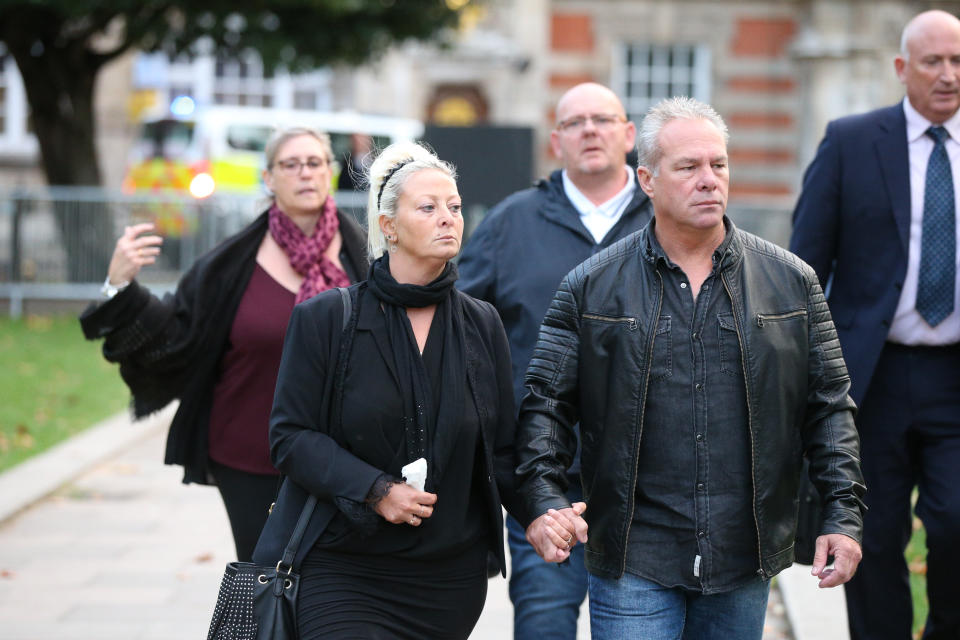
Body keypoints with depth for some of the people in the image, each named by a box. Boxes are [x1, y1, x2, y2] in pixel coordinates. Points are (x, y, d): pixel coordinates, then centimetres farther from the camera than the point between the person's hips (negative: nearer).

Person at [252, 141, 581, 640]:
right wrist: (374, 490, -17)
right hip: (343, 574, -3)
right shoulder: (326, 319, -2)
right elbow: (290, 437, -5)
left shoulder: (482, 325, 8)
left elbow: (502, 450, 9)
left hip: (451, 576, 3)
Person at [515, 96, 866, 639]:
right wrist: (544, 497, -11)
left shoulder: (792, 281, 6)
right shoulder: (590, 288, 2)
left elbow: (830, 406, 8)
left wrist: (844, 514, 0)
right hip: (634, 562, -2)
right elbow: (546, 403, 3)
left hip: (745, 558, 2)